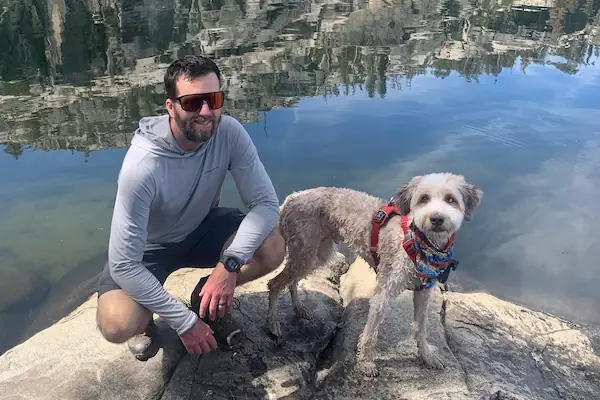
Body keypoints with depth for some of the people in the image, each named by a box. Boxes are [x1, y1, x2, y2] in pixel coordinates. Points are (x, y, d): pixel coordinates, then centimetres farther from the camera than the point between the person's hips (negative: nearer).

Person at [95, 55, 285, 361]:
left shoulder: (229, 132, -23)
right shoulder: (143, 166, -34)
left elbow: (266, 203, -21)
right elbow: (123, 265, -30)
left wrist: (230, 263, -36)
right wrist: (185, 323, -27)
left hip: (203, 227, 4)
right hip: (149, 246, -3)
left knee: (273, 248, -22)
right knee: (116, 325, -29)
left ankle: (211, 299, 8)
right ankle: (145, 315, 10)